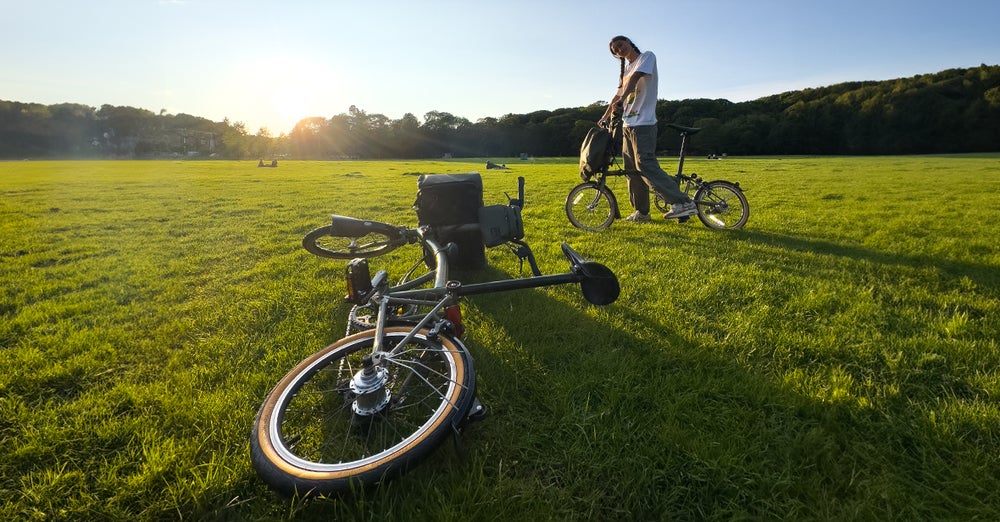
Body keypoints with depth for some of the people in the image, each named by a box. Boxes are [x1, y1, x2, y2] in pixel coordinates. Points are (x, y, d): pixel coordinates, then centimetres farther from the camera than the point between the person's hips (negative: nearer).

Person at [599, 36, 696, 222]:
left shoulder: (647, 57, -2)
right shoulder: (625, 68, 22)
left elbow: (634, 78, -17)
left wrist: (620, 101, -30)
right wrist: (605, 117, 18)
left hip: (643, 123, -9)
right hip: (628, 123, 9)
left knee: (645, 165, -20)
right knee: (631, 169, 7)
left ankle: (683, 202, -19)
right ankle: (641, 212, 15)